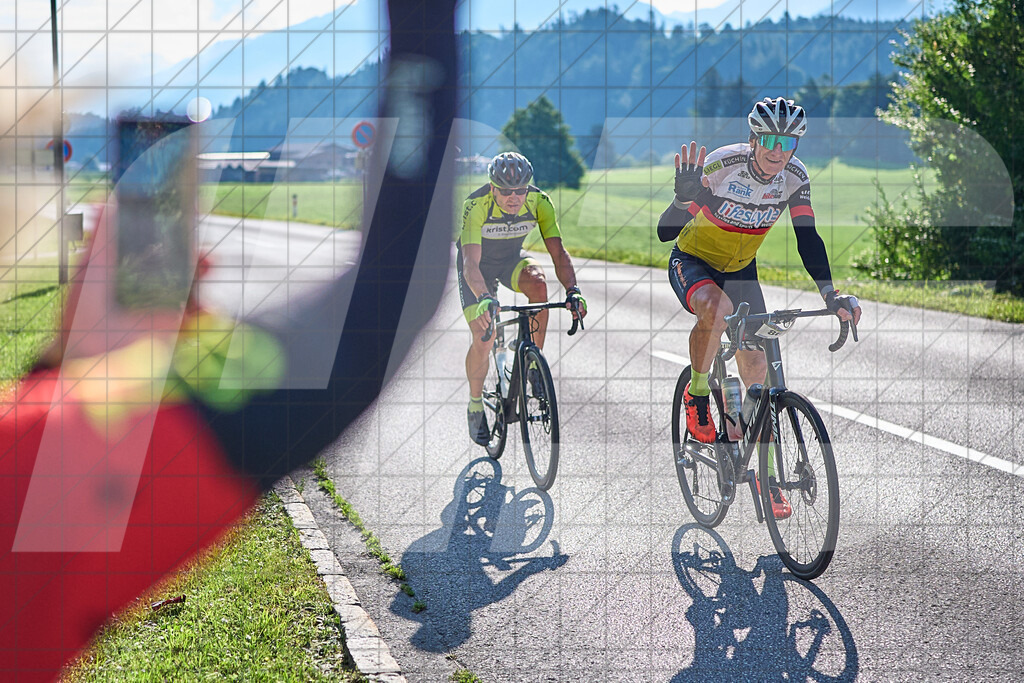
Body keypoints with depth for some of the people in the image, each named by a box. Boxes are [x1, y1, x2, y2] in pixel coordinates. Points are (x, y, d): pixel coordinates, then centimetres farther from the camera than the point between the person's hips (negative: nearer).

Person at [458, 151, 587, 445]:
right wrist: (484, 299, -61)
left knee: (538, 282, -33)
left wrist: (573, 290, -47)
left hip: (512, 258, 2)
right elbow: (471, 263, -43)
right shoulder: (477, 205, -34)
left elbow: (557, 251, -29)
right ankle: (475, 406, 11)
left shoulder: (539, 201, -26)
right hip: (480, 263, -2)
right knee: (482, 339, -15)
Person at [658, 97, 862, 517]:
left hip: (740, 269, 4)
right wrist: (684, 199, -52)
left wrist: (831, 295, -25)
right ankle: (697, 396, -12)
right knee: (717, 308, -39)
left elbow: (807, 238, -12)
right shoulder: (720, 166, -29)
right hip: (692, 260, -4)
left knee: (757, 371, -3)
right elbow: (664, 232, -30)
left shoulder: (794, 177, -15)